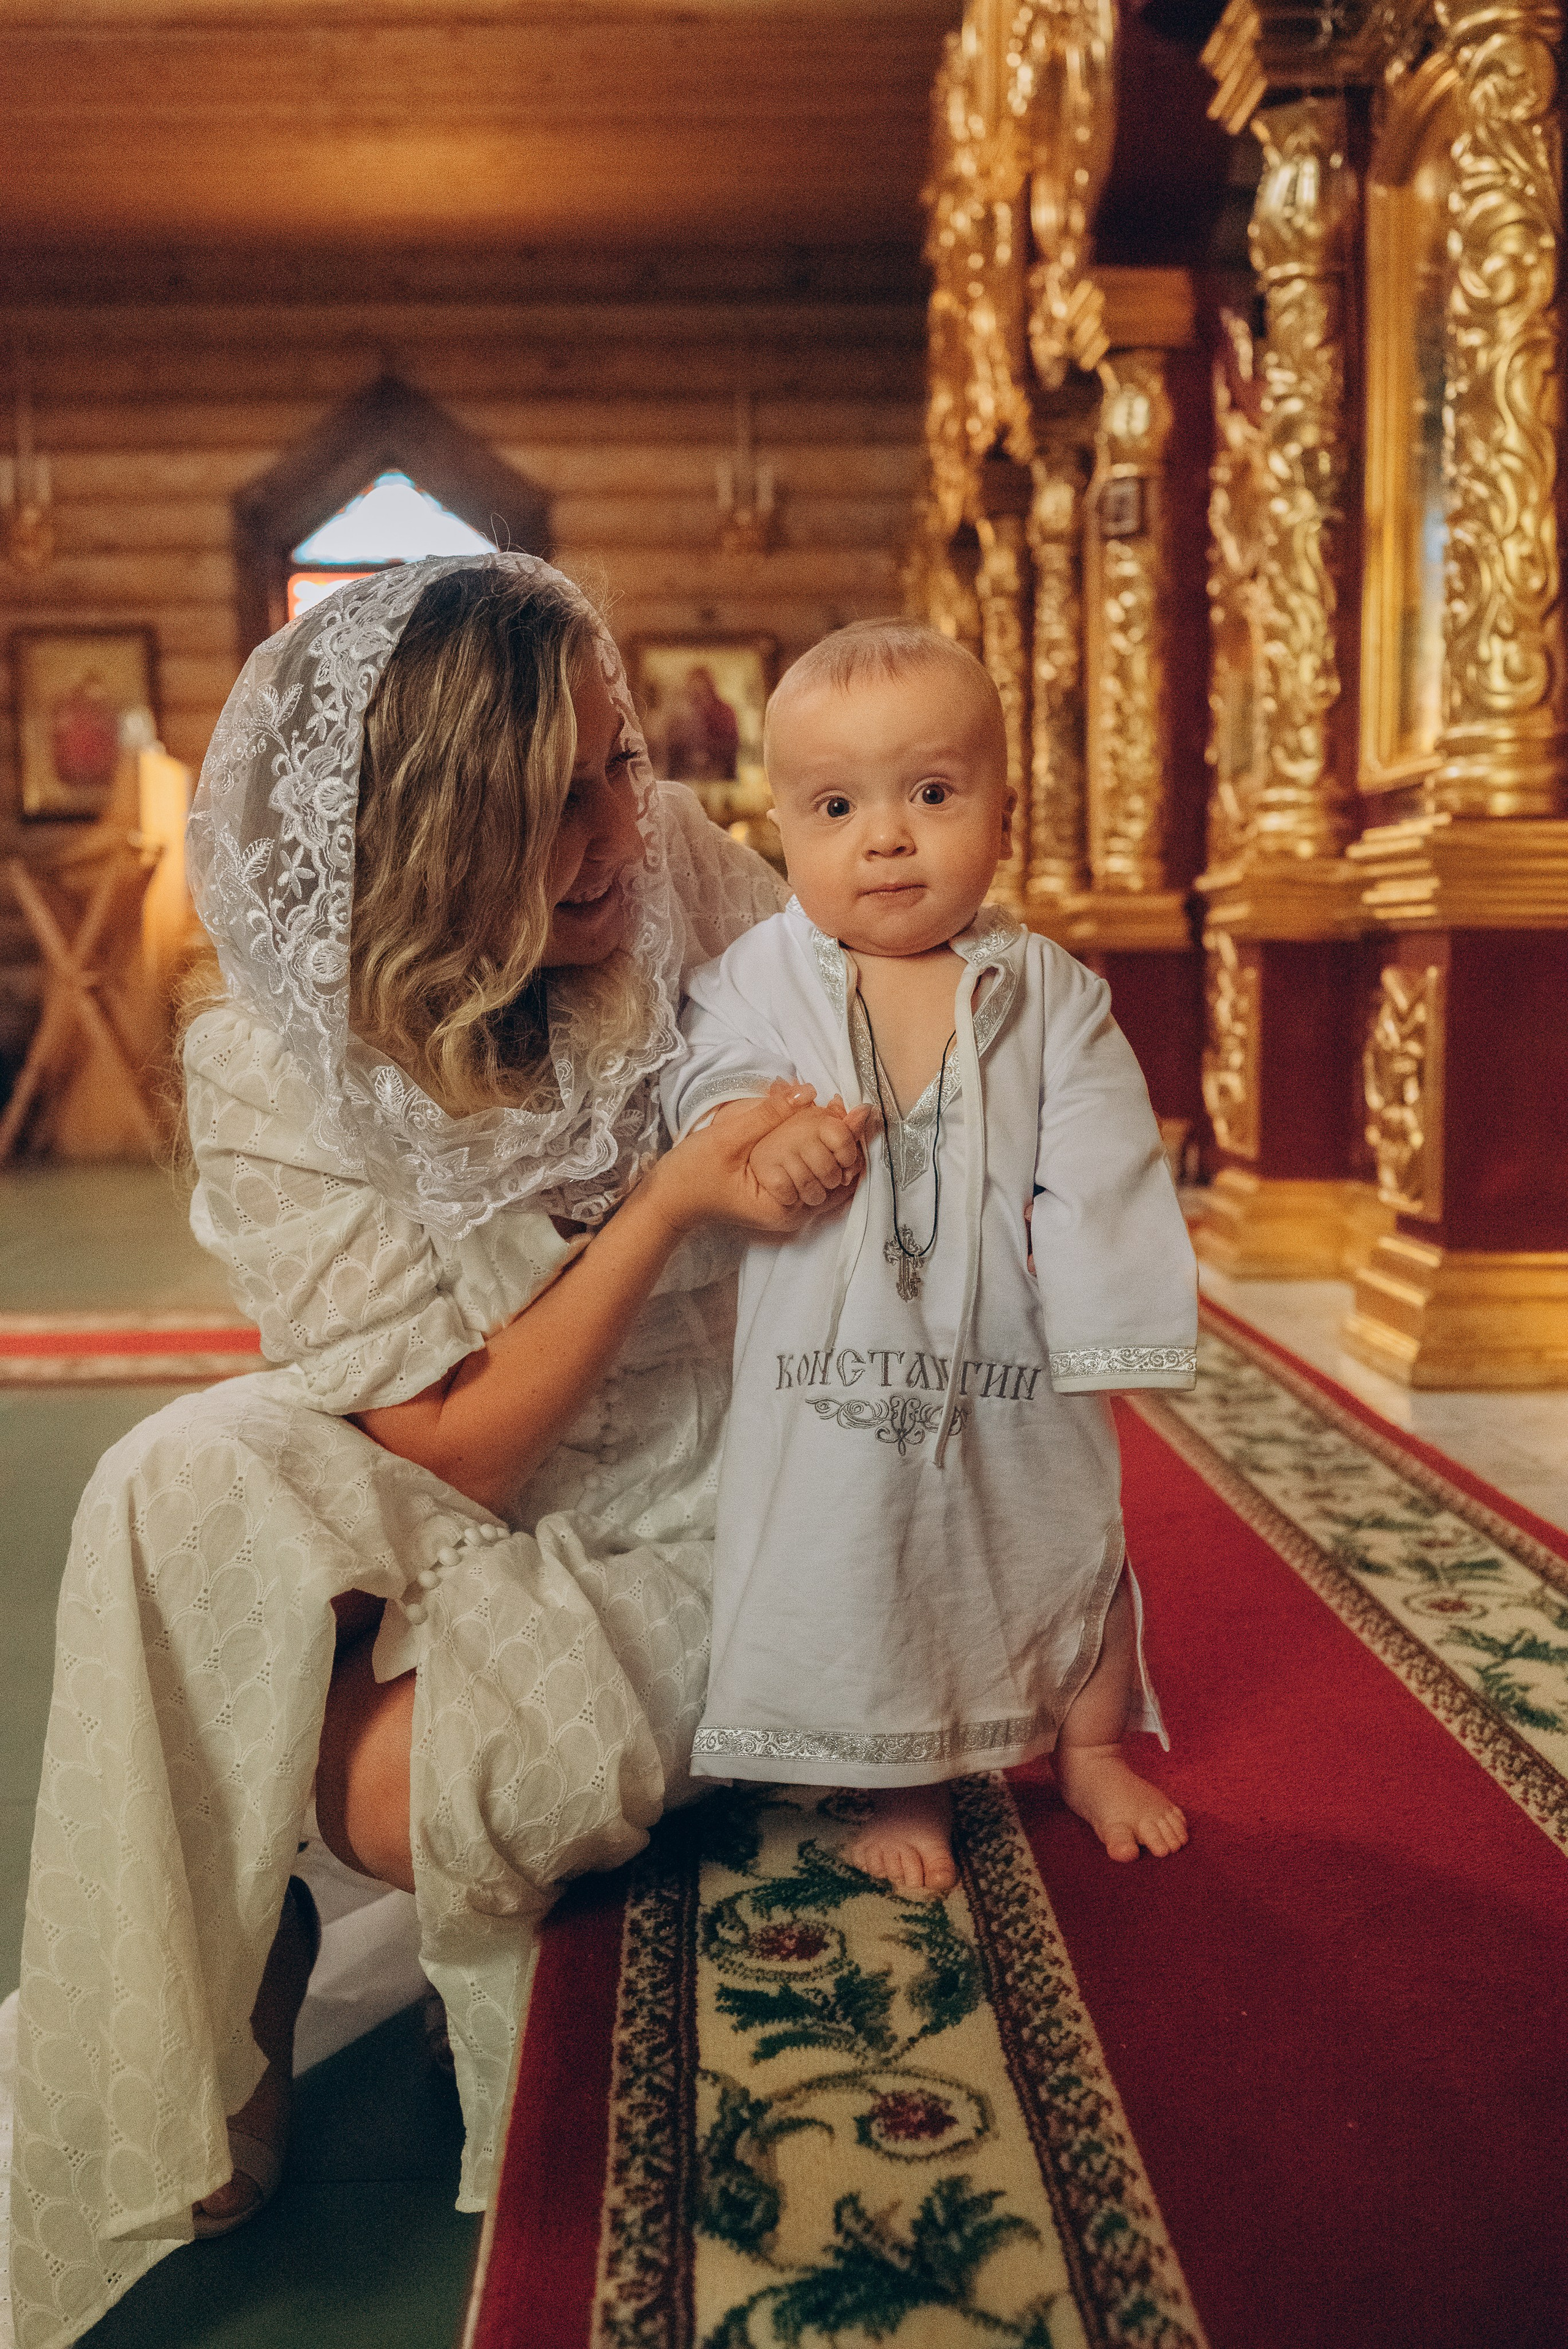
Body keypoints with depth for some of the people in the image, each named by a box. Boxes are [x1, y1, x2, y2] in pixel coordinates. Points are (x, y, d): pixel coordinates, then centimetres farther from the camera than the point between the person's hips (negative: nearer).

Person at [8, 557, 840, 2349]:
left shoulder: (708, 922, -13)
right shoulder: (281, 1074, -15)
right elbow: (452, 1450, -17)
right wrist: (666, 1207, -28)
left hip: (679, 1524, -1)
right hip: (437, 1522, 1)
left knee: (372, 1783, -26)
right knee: (184, 1488, -28)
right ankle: (159, 2100, -5)